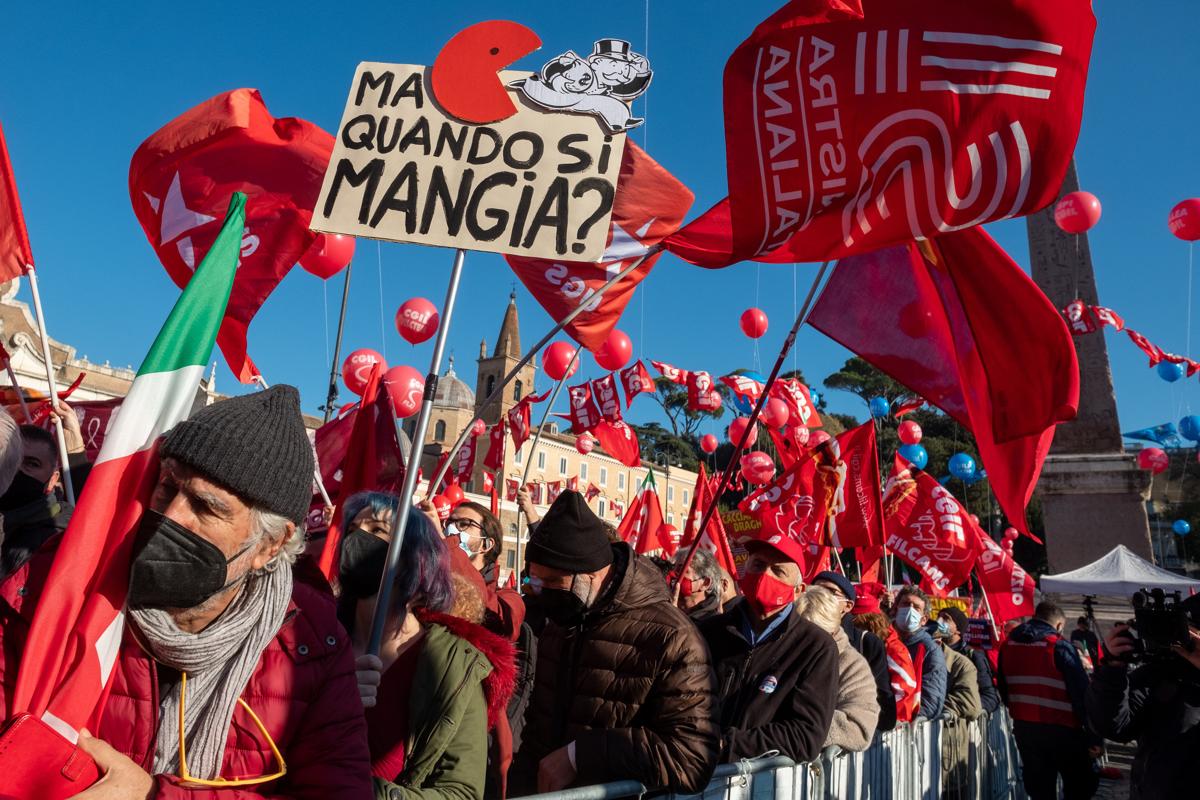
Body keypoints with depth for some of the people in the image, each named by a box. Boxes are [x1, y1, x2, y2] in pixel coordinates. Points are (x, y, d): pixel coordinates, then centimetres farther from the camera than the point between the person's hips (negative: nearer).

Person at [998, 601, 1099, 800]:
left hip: (1023, 729, 5)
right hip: (1061, 730, -5)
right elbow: (1081, 694, -14)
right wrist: (1093, 736, -9)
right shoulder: (1060, 646, -12)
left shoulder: (1008, 645, 6)